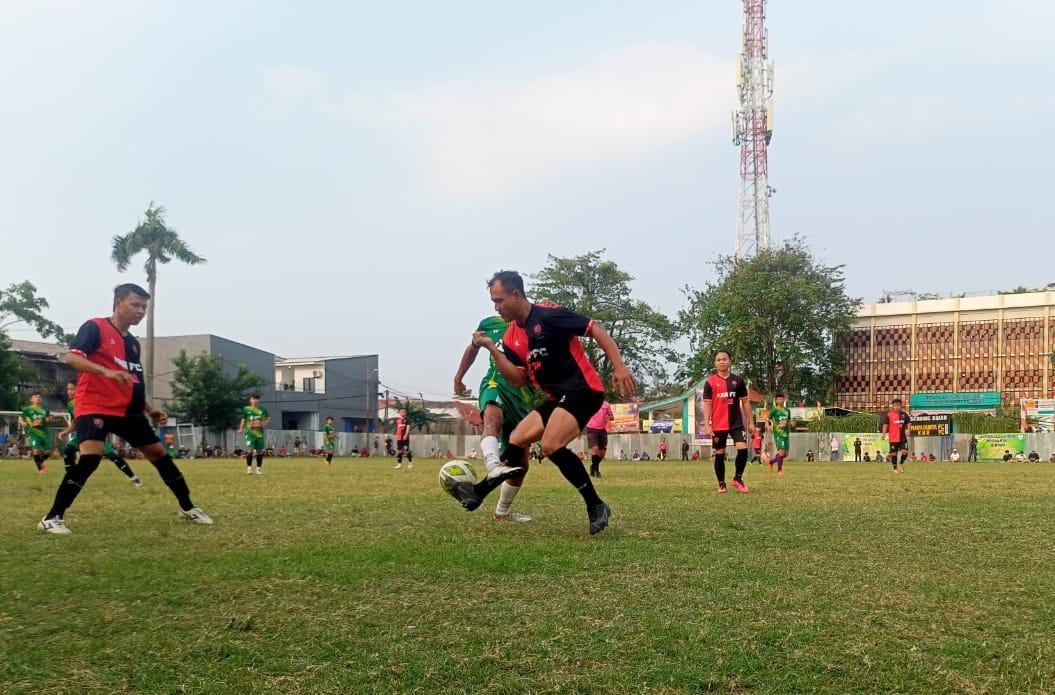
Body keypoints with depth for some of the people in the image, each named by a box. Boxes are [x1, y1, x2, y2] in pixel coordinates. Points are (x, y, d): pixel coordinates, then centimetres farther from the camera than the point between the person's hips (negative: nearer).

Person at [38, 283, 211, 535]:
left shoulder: (133, 342, 17)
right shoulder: (95, 327, -6)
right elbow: (72, 358, -21)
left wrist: (150, 410, 17)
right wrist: (106, 371, -34)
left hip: (127, 411, 8)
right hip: (95, 407, -8)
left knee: (159, 453, 10)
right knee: (90, 457, -26)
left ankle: (187, 507, 22)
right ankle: (52, 518, -16)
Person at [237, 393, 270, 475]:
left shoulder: (263, 409, 4)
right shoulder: (246, 409, 3)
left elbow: (268, 418, 11)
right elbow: (243, 419, 11)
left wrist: (264, 423, -9)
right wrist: (241, 428, -1)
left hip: (259, 432, 2)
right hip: (250, 432, -2)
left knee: (260, 451, 6)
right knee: (249, 449, -17)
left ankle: (259, 468, 20)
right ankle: (249, 468, -10)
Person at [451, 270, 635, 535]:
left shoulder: (549, 315, -14)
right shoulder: (511, 337, 10)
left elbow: (597, 330, -14)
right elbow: (518, 379, 5)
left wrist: (619, 367, -22)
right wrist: (492, 348, -3)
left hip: (583, 389, -9)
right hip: (557, 397, 9)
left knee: (551, 445, -23)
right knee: (516, 440, 7)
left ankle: (596, 507, -14)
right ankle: (478, 492, 15)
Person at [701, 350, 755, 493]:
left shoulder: (738, 380, 5)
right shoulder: (710, 382, -2)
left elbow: (745, 402, 10)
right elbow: (707, 404, -4)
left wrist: (751, 422, 6)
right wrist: (707, 425, -12)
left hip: (737, 423, 1)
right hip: (718, 425, -1)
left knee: (743, 449, -13)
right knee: (720, 454, 4)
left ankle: (738, 478, 6)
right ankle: (721, 484, 16)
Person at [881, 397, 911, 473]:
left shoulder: (904, 414, 7)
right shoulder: (888, 415, -3)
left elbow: (908, 423, 13)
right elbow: (885, 425, -5)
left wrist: (907, 430, -2)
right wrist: (884, 434, -15)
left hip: (903, 437, 2)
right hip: (893, 438, -2)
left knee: (904, 451, -10)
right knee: (893, 453, 4)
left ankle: (901, 464, 16)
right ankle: (895, 468, 17)